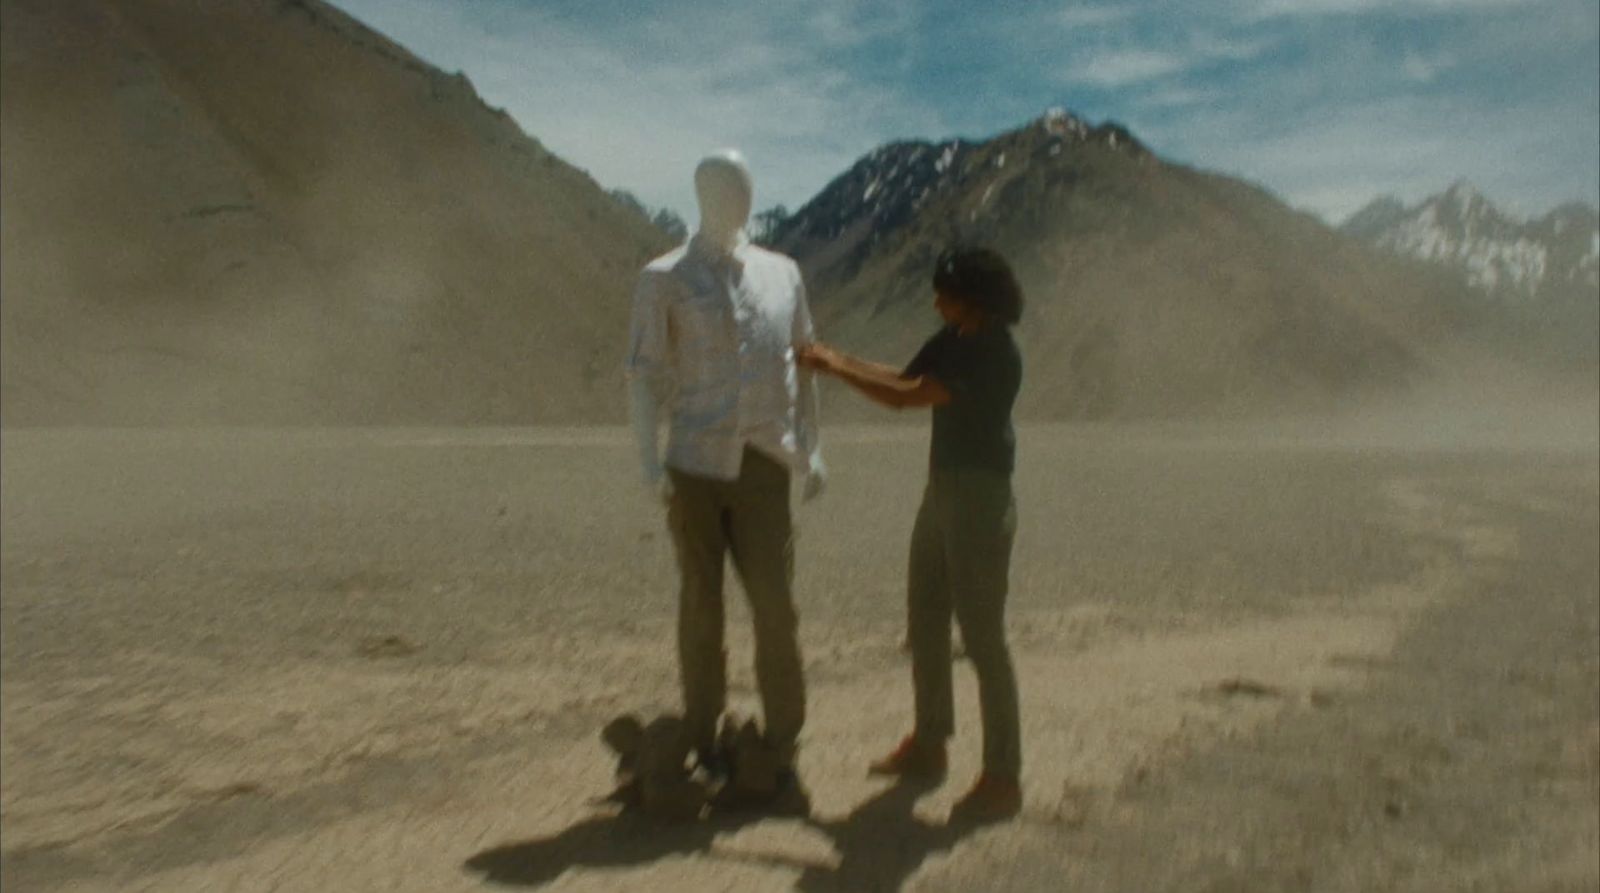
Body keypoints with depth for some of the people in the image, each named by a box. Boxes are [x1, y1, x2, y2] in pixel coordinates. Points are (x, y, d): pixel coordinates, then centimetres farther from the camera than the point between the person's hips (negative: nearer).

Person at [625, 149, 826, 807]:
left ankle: (782, 745, 13)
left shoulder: (782, 273, 12)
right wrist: (648, 458, -13)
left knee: (774, 603, -3)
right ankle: (704, 740, 22)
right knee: (701, 602, 6)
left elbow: (802, 364, 16)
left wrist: (812, 450, 10)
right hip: (693, 464, -2)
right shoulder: (664, 279, 2)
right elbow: (644, 372, -2)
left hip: (763, 466, 2)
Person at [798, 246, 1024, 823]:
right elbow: (903, 378, 14)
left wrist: (835, 366, -14)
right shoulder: (953, 339, 8)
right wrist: (837, 359, 2)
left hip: (980, 500, -10)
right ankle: (928, 745, 33)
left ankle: (1002, 780, 5)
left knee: (982, 638, -5)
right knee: (925, 622, 17)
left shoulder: (994, 354, -20)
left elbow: (906, 398, -23)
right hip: (943, 492, 10)